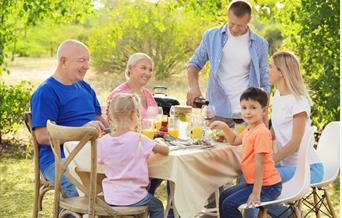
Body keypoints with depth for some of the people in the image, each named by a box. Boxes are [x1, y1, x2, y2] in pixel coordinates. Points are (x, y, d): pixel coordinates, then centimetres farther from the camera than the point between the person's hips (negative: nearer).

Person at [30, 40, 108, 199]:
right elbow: (42, 136, -14)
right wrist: (82, 130, -22)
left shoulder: (84, 87, 20)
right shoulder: (45, 92, -6)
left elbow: (99, 119, 28)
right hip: (58, 161, -7)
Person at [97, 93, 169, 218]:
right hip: (133, 197, -5)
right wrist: (158, 143, 13)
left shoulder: (102, 142, -7)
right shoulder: (139, 140, -17)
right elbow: (166, 150, -11)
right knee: (157, 207, 25)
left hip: (110, 198, 5)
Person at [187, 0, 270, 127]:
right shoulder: (212, 36, 3)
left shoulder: (260, 44, 4)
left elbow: (264, 83, 8)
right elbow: (195, 63, 8)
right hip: (217, 113, 0)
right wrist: (194, 87, -13)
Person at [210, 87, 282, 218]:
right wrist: (224, 127, 12)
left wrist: (255, 193, -25)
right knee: (223, 197, 19)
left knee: (229, 205, -16)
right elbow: (235, 141, 29)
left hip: (267, 186, -10)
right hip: (253, 181, 10)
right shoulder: (249, 130, 8)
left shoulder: (261, 133, -23)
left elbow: (259, 164, -25)